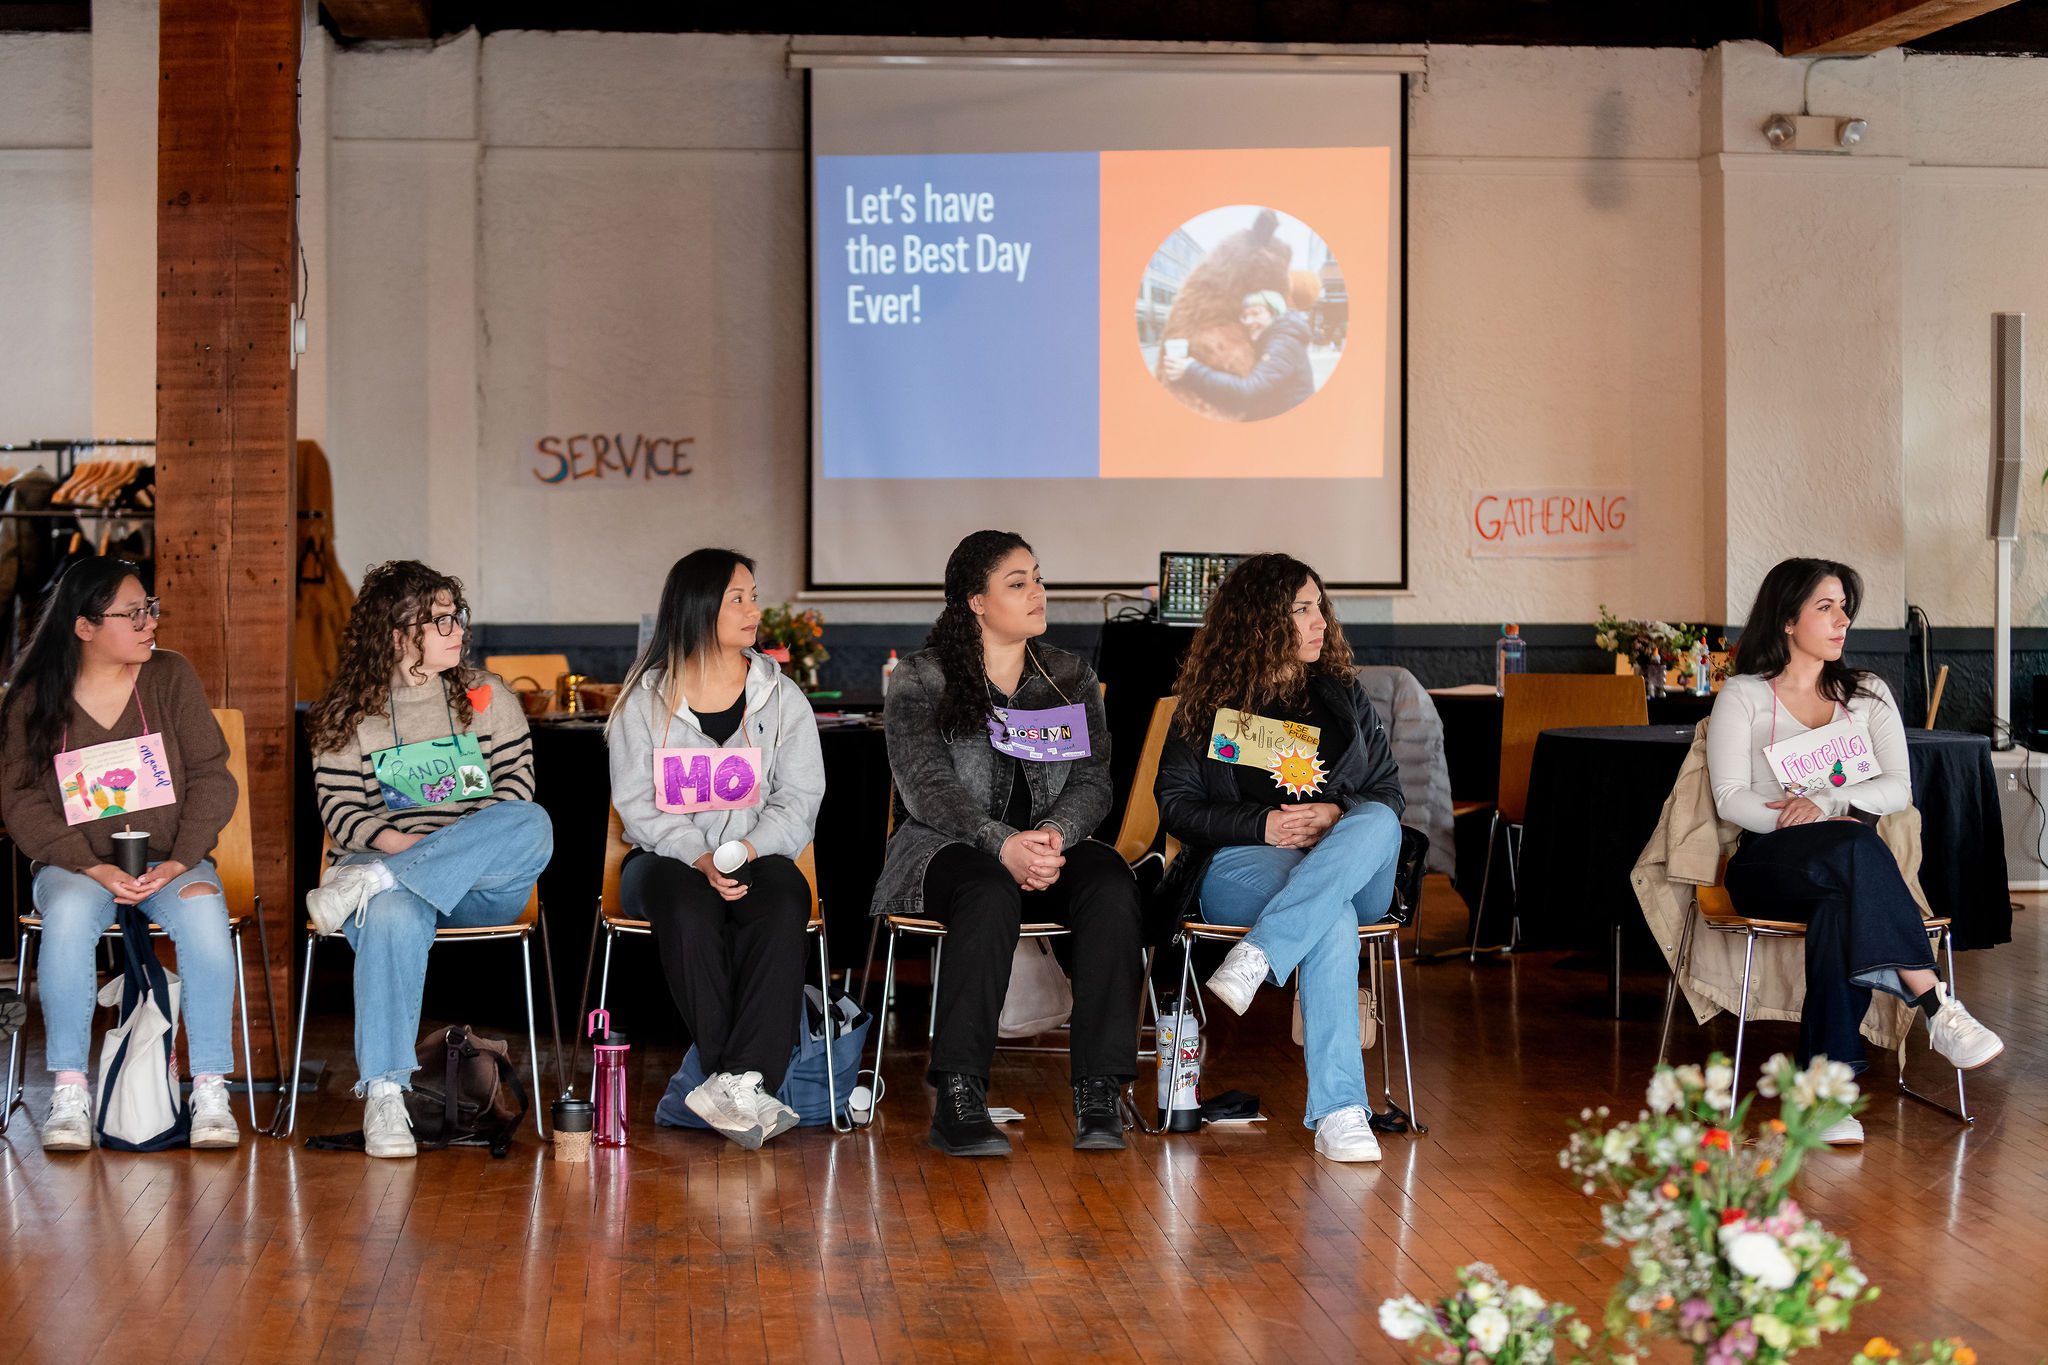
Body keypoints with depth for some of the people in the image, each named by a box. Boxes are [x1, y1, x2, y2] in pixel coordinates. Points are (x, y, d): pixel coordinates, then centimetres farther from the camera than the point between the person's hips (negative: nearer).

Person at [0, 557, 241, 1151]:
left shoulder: (170, 676, 3)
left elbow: (211, 777, 1)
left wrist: (179, 862, -13)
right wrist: (95, 868, -17)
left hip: (171, 862, 1)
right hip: (77, 865, 0)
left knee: (203, 912, -32)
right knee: (69, 913, -35)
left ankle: (210, 1090, -25)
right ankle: (69, 1091, -27)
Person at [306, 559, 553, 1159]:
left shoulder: (487, 696, 14)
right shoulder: (348, 715, 9)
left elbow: (517, 789, 5)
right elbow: (338, 810, 2)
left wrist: (473, 844, -13)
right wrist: (401, 843, -17)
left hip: (484, 884, 2)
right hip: (389, 861, -1)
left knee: (534, 826, -33)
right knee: (393, 917, -40)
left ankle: (366, 884, -34)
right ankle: (383, 1095, -39)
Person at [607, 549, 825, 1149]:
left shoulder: (781, 698, 10)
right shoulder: (645, 700, 5)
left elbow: (799, 800, 3)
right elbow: (636, 804, -2)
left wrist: (747, 851, -17)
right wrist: (698, 857, -20)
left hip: (758, 857, 1)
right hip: (668, 857, -1)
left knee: (783, 902, -35)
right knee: (687, 904, -37)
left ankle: (744, 1083, -43)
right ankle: (742, 1087, -39)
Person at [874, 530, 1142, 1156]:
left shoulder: (1073, 680, 16)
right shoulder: (919, 680, 3)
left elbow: (1093, 782, 6)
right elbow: (926, 786, -10)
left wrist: (1053, 836, -17)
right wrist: (1003, 844, -26)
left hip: (1050, 845, 4)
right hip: (949, 849, -3)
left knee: (1111, 886, -30)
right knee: (991, 895, -38)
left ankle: (1100, 1097, -34)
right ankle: (958, 1099, -41)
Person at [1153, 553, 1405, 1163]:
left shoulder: (1345, 698, 20)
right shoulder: (1209, 702, 11)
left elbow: (1390, 793, 15)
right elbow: (1175, 803, 5)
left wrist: (1338, 815, -9)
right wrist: (1260, 825, -11)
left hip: (1354, 878, 3)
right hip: (1237, 867, -3)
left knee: (1378, 824, -35)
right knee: (1332, 922, -39)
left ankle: (1256, 956, -46)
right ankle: (1338, 1110, -45)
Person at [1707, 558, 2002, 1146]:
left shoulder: (1868, 694, 20)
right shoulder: (1743, 695, 10)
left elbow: (1898, 788, 6)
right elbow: (1730, 798, -2)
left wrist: (1827, 802, -14)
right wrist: (1811, 824, -18)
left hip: (1849, 871, 2)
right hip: (1769, 863, -2)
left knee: (1841, 904, -39)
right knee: (1854, 848, -39)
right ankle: (1934, 1004, -43)